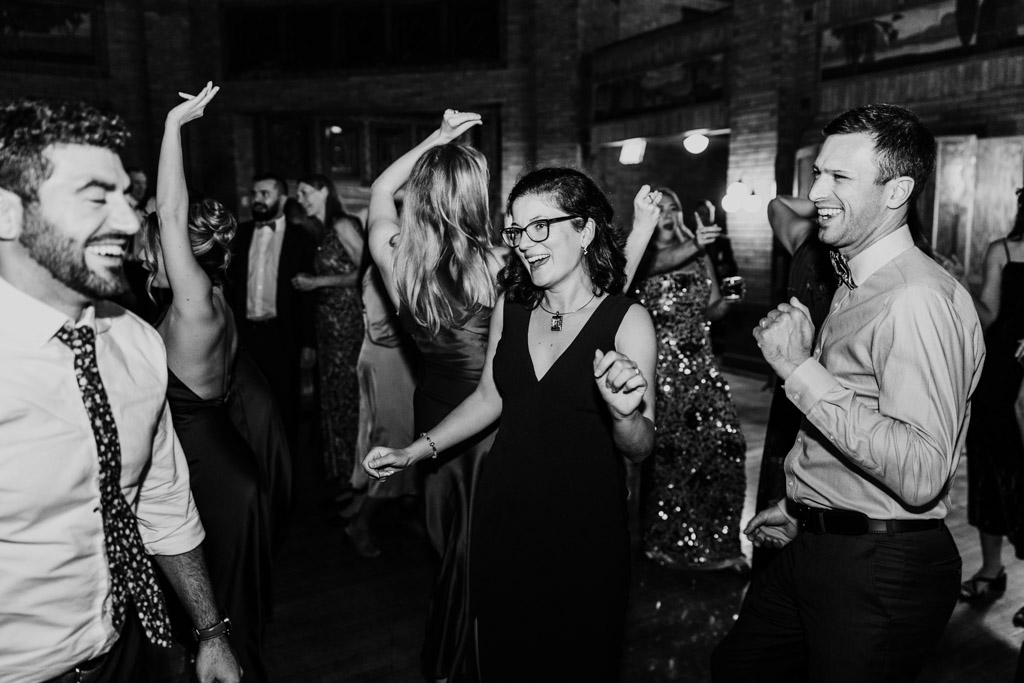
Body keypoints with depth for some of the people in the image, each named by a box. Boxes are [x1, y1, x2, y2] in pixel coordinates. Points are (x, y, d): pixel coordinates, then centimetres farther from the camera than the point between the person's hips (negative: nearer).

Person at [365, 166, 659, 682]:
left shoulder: (627, 320, -13)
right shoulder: (510, 306, -1)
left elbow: (640, 449, -12)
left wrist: (624, 413, -33)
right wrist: (414, 451, 7)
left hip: (583, 525, -3)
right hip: (503, 512, 4)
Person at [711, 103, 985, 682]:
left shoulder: (919, 299, -22)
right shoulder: (857, 283, 9)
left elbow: (921, 475, -30)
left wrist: (802, 370, -29)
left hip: (882, 571, -9)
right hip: (816, 548, 9)